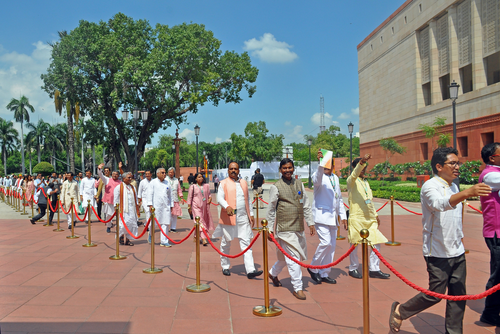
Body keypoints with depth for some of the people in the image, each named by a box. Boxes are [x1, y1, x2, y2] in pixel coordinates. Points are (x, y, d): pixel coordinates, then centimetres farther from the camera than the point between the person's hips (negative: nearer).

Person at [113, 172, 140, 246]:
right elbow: (116, 200, -1)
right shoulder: (119, 187, 0)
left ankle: (126, 239, 8)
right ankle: (122, 237, 8)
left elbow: (135, 198, 18)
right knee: (124, 223, -9)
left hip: (132, 209, 5)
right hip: (123, 209, -5)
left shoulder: (132, 187, 16)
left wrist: (137, 210, 12)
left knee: (132, 223, 0)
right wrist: (117, 210, -8)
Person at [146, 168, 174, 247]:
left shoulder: (167, 183, 11)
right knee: (153, 223, 4)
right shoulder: (153, 183, 1)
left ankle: (164, 241, 7)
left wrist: (171, 205, 16)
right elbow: (149, 194, -2)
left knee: (165, 224, 1)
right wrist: (150, 205, -9)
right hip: (156, 207, -3)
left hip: (166, 207, 3)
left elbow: (170, 195, 17)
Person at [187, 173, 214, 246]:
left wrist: (210, 198, -2)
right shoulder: (192, 187, -2)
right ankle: (204, 239, -22)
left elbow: (209, 194, 20)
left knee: (205, 221, 11)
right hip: (196, 206, -5)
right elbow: (189, 197, 2)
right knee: (200, 221, -14)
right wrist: (189, 207, 0)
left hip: (205, 206, 5)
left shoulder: (206, 186, 7)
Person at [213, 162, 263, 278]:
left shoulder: (244, 183, 14)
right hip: (228, 218, -3)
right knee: (226, 244, 10)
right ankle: (225, 267, 26)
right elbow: (219, 198, -11)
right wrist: (227, 207, -30)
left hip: (243, 218, 3)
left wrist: (251, 214, 15)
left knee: (246, 243, -3)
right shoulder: (224, 184, 0)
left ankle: (250, 270, -6)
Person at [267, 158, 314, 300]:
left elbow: (306, 205, 15)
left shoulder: (299, 184, 10)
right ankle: (297, 288, 7)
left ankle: (273, 273, 39)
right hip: (285, 228, -6)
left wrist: (310, 222, 12)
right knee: (293, 257, -5)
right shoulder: (276, 187, -5)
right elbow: (271, 210, -2)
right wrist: (270, 228, -2)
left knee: (286, 256, 16)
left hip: (299, 227, 6)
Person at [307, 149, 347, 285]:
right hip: (321, 215, -7)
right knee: (325, 242, -17)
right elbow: (317, 180, -33)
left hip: (333, 216, 7)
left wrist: (343, 215, 18)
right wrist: (321, 163, -48)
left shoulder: (335, 178, 17)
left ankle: (324, 274, 19)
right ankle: (313, 268, 5)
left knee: (332, 245, 8)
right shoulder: (318, 176, -6)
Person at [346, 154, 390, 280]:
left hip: (370, 218, 7)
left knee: (376, 242, 3)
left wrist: (375, 214, 22)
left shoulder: (366, 182, 19)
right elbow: (354, 174, -27)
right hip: (356, 218, -7)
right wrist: (362, 161, -43)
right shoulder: (351, 181, -4)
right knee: (354, 243, 1)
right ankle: (353, 268, 16)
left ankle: (374, 269, 12)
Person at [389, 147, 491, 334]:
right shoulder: (430, 187, -15)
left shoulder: (454, 187, 13)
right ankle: (399, 311, 18)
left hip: (457, 252, 8)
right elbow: (441, 204, -38)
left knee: (458, 295, 9)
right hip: (438, 253, -8)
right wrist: (467, 193, -52)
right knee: (436, 294, -2)